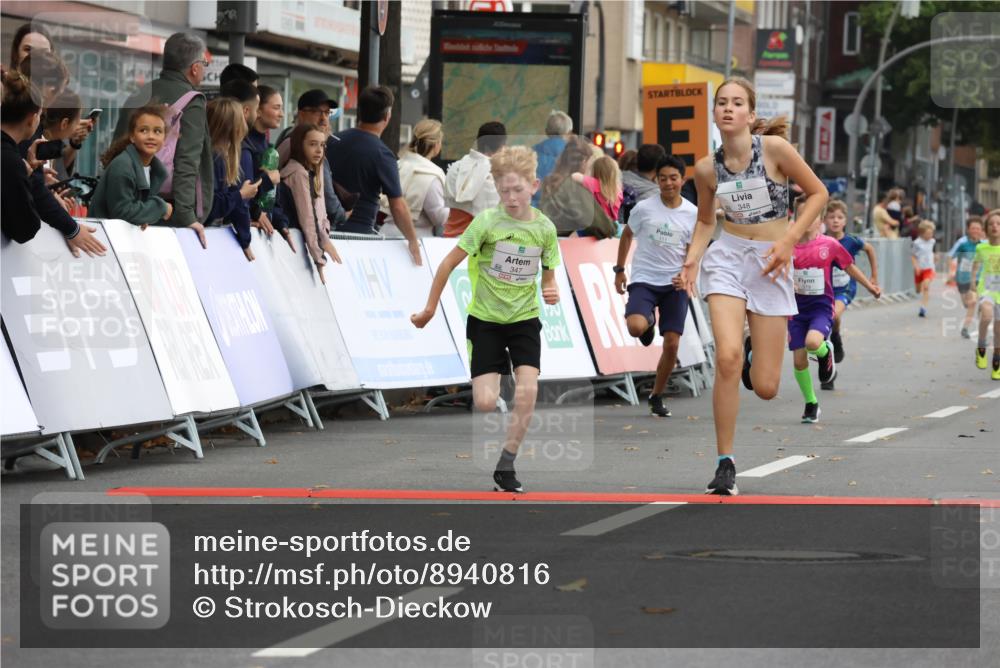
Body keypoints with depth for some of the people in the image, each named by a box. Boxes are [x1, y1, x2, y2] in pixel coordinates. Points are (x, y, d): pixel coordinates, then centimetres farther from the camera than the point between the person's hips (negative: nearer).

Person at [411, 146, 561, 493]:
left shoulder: (545, 228, -4)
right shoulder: (487, 221, -13)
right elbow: (449, 262, -5)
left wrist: (552, 292, -13)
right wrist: (430, 308, 0)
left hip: (524, 318, 2)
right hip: (485, 319, -2)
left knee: (528, 390, -17)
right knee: (485, 403, -14)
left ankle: (505, 466, -3)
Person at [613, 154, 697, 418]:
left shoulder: (693, 213, 0)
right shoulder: (644, 208, -4)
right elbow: (627, 235, 12)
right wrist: (619, 270, 12)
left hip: (675, 286, 2)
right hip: (644, 280, -2)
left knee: (672, 345, -1)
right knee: (635, 327, -29)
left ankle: (656, 398, 18)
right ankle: (648, 322, 11)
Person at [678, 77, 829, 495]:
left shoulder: (774, 147, -11)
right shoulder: (707, 168, -1)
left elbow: (818, 194, -1)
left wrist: (788, 241, -11)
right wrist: (692, 260, -2)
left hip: (771, 264, -1)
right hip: (727, 257, 1)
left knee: (765, 388, -2)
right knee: (727, 357, -23)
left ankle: (756, 350, 39)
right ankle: (725, 464, -11)